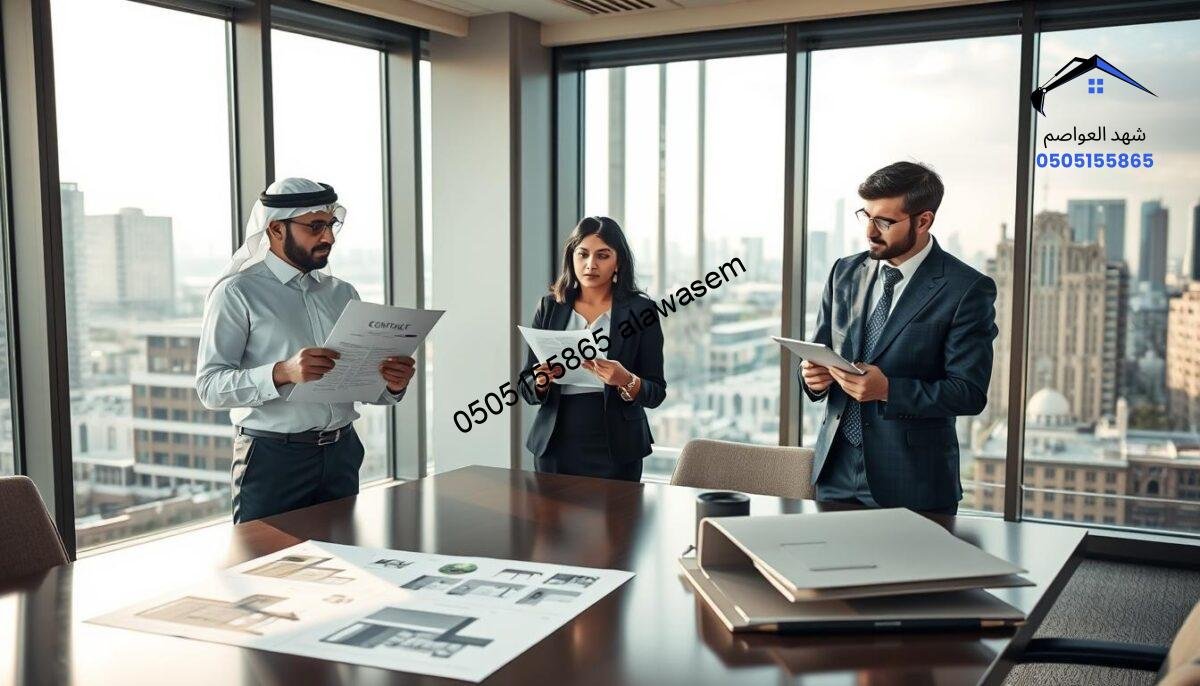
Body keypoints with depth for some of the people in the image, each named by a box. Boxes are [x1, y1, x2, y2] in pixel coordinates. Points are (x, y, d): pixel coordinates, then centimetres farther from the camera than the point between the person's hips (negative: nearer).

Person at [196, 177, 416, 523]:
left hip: (342, 455, 5)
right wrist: (282, 372, -29)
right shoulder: (236, 293, -4)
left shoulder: (344, 294, 12)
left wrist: (390, 384, -8)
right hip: (272, 458, -5)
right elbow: (210, 386, -13)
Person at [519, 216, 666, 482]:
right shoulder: (550, 307, 5)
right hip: (557, 445, 2)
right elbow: (528, 389, 6)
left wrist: (626, 381, -23)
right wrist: (541, 380, -15)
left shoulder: (640, 309, -2)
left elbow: (656, 393, -4)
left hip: (614, 448, -2)